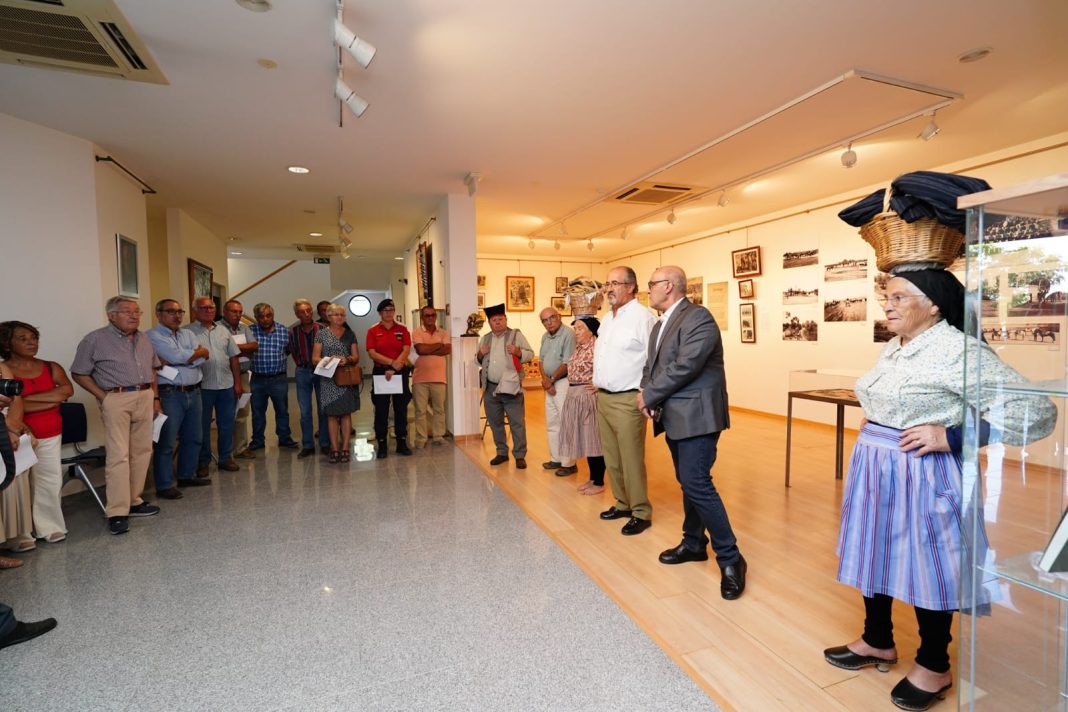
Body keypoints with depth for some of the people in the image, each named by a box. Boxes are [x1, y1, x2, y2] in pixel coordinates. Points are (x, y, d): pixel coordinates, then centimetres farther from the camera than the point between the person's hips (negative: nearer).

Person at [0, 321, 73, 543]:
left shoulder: (51, 367, 8)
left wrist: (28, 398, -11)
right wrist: (51, 401, -11)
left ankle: (49, 528, 12)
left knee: (50, 481, 3)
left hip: (50, 435, 3)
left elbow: (67, 390, -7)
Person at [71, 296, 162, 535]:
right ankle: (117, 513, -3)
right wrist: (103, 397, -10)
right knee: (118, 455, -8)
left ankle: (134, 501, 20)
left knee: (142, 451, 8)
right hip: (116, 400, -6)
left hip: (145, 398, 6)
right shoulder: (95, 340, -3)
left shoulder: (144, 339, 13)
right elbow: (79, 373, -2)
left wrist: (155, 397, 13)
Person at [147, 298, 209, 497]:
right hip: (169, 394, -7)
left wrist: (172, 362, -10)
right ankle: (164, 485, 7)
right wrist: (198, 352, -2)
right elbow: (178, 356, -18)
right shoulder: (153, 336, -5)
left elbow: (203, 358, -1)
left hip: (193, 392, 7)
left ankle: (187, 475, 29)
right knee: (166, 442, -2)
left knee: (193, 438, 15)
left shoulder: (188, 334, 14)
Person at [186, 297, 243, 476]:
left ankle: (226, 458, 23)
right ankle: (203, 462, 18)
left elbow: (234, 359, 13)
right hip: (202, 387, -4)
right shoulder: (188, 332, -3)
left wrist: (237, 382, 9)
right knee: (202, 426, 6)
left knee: (226, 424, 11)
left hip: (227, 386, 4)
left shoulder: (223, 331, 12)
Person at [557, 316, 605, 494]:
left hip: (590, 397, -9)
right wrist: (572, 391, 14)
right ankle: (592, 478, 28)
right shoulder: (579, 348, 12)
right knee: (584, 439, 15)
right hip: (575, 397, 9)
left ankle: (599, 482, 13)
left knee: (594, 439, 1)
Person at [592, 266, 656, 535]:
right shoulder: (607, 319, 15)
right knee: (612, 458, 16)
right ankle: (622, 503, 32)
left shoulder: (642, 317, -12)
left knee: (631, 459, 0)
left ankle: (641, 513, 15)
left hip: (627, 400, -8)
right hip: (603, 397, 9)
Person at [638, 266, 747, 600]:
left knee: (696, 483, -12)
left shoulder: (698, 317, -14)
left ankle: (730, 559, 2)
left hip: (696, 415, -9)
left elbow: (685, 366, -24)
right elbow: (651, 363, 15)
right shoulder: (662, 322, 16)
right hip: (675, 416, 9)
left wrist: (649, 395, -15)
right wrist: (646, 391, -5)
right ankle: (693, 543, 32)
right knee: (688, 482, 17)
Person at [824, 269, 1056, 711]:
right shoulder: (893, 348, 8)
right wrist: (871, 423, 8)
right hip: (874, 468, 8)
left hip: (921, 474, -8)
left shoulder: (958, 350, -15)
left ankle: (934, 667, 32)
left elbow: (1035, 411, -19)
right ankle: (878, 642, 38)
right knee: (873, 555, 17)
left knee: (926, 564, 8)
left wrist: (950, 437, -22)